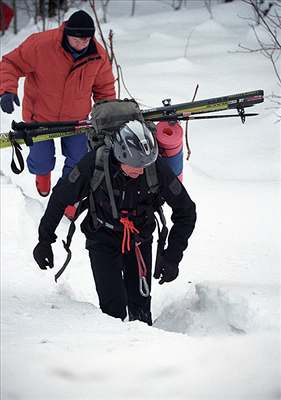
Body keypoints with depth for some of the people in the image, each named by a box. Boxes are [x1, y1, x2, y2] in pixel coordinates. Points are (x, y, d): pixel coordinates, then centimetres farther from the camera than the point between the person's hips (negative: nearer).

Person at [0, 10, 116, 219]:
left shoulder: (99, 55, -15)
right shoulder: (40, 45, -28)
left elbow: (104, 88, 1)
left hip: (76, 118, 2)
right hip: (40, 116, -2)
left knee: (78, 163, 7)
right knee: (42, 162, 6)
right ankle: (42, 173, 47)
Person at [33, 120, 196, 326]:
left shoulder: (157, 167, -23)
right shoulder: (95, 163, -27)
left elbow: (186, 212, -10)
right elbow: (60, 197, -9)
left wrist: (172, 257, -13)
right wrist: (45, 240, -5)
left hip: (140, 239, 2)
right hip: (103, 238, -2)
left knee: (140, 305, 4)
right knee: (113, 308, -13)